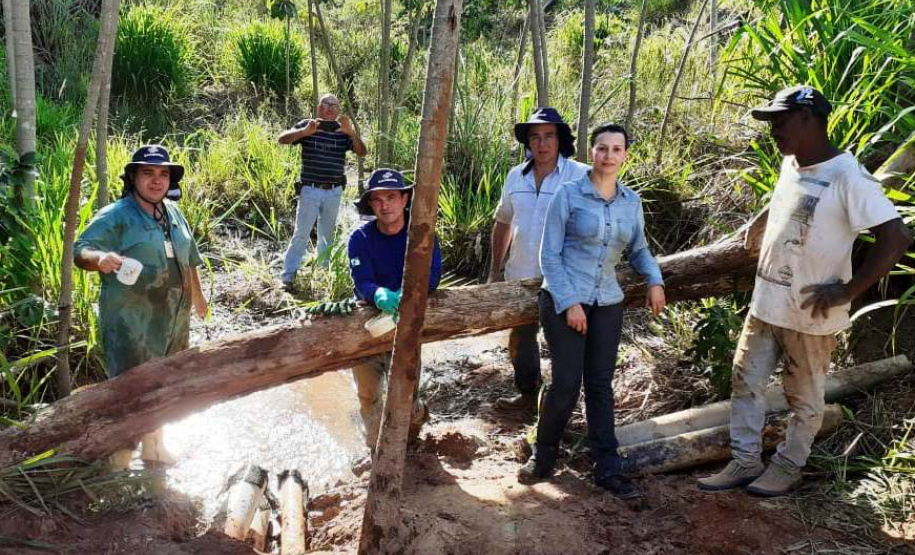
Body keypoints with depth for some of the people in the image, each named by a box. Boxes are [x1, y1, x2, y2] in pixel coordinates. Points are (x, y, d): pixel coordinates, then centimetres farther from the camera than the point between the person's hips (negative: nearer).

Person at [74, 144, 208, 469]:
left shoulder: (174, 213, 10)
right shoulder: (115, 216, -13)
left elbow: (188, 259, 21)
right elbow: (80, 250, -22)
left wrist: (197, 297, 28)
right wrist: (101, 258, -44)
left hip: (173, 320, 7)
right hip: (131, 324, -7)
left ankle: (153, 449, 38)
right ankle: (119, 465, 7)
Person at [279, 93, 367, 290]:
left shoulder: (344, 131, 3)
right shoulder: (306, 126, -2)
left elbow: (362, 152, -7)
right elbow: (282, 139, -11)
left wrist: (351, 132, -25)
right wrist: (304, 131, -28)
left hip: (333, 192, 3)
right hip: (309, 190, -3)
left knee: (327, 235, 15)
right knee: (301, 233, -5)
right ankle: (288, 275, -1)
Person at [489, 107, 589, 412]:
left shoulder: (581, 176, -12)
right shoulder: (516, 176, 4)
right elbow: (503, 222, 15)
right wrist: (495, 270, 15)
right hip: (520, 277, 6)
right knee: (520, 338, 19)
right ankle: (527, 394, 39)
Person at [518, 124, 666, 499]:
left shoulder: (631, 201, 7)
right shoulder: (569, 194, -6)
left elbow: (639, 248, 19)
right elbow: (549, 254, -7)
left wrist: (654, 280, 0)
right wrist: (569, 302, -13)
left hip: (608, 303, 4)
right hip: (564, 299, -4)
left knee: (600, 385, 6)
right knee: (566, 383, -7)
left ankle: (608, 469, 13)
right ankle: (543, 457, 14)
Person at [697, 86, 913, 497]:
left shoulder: (847, 176, -19)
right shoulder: (790, 164, 6)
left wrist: (846, 292, -21)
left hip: (810, 314, -7)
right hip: (765, 304, 8)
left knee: (804, 398, 10)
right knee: (745, 383, 12)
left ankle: (788, 468, 26)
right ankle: (746, 462, 24)